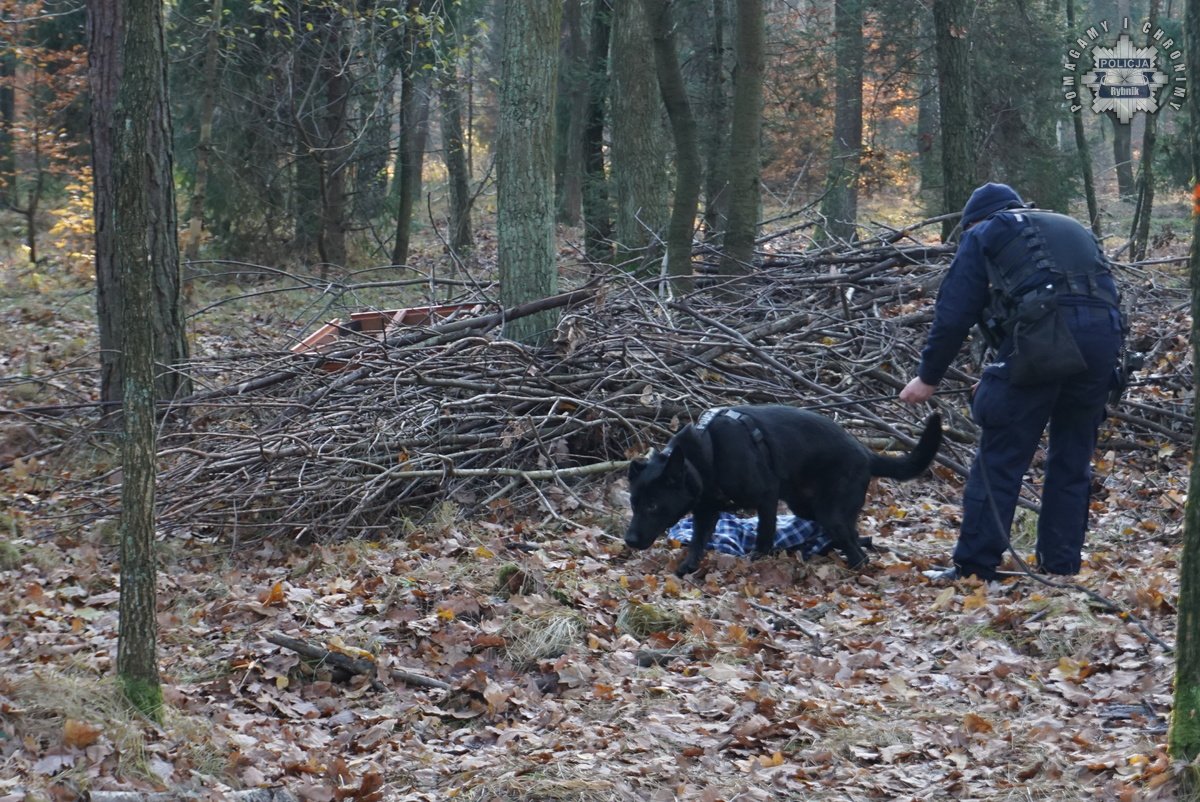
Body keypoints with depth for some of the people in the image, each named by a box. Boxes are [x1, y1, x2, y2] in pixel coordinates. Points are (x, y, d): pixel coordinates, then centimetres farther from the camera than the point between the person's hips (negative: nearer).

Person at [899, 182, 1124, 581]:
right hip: (1103, 335, 5)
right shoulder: (1073, 229, 35)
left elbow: (955, 312, 11)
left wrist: (928, 376, 17)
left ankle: (975, 567, -1)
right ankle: (1061, 564, 17)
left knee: (1000, 457, -1)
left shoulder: (984, 235, 19)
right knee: (1072, 458, 16)